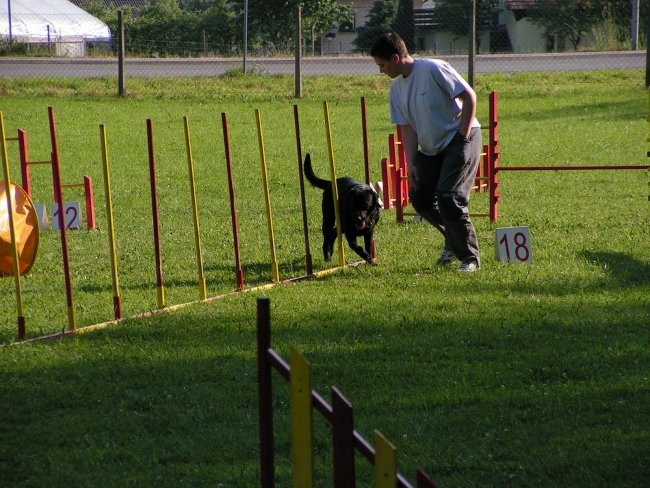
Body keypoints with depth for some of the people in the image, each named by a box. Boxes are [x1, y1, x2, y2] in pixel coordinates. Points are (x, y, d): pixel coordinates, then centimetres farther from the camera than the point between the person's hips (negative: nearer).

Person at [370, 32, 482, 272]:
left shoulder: (433, 69, -18)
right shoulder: (397, 88, 5)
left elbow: (469, 97, -17)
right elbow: (407, 127, 5)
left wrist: (463, 137, -18)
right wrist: (411, 163, -5)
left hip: (459, 138, -8)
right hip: (431, 148, 8)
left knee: (448, 198, -18)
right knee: (419, 196, 5)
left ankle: (470, 257, -6)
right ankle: (453, 242, 25)